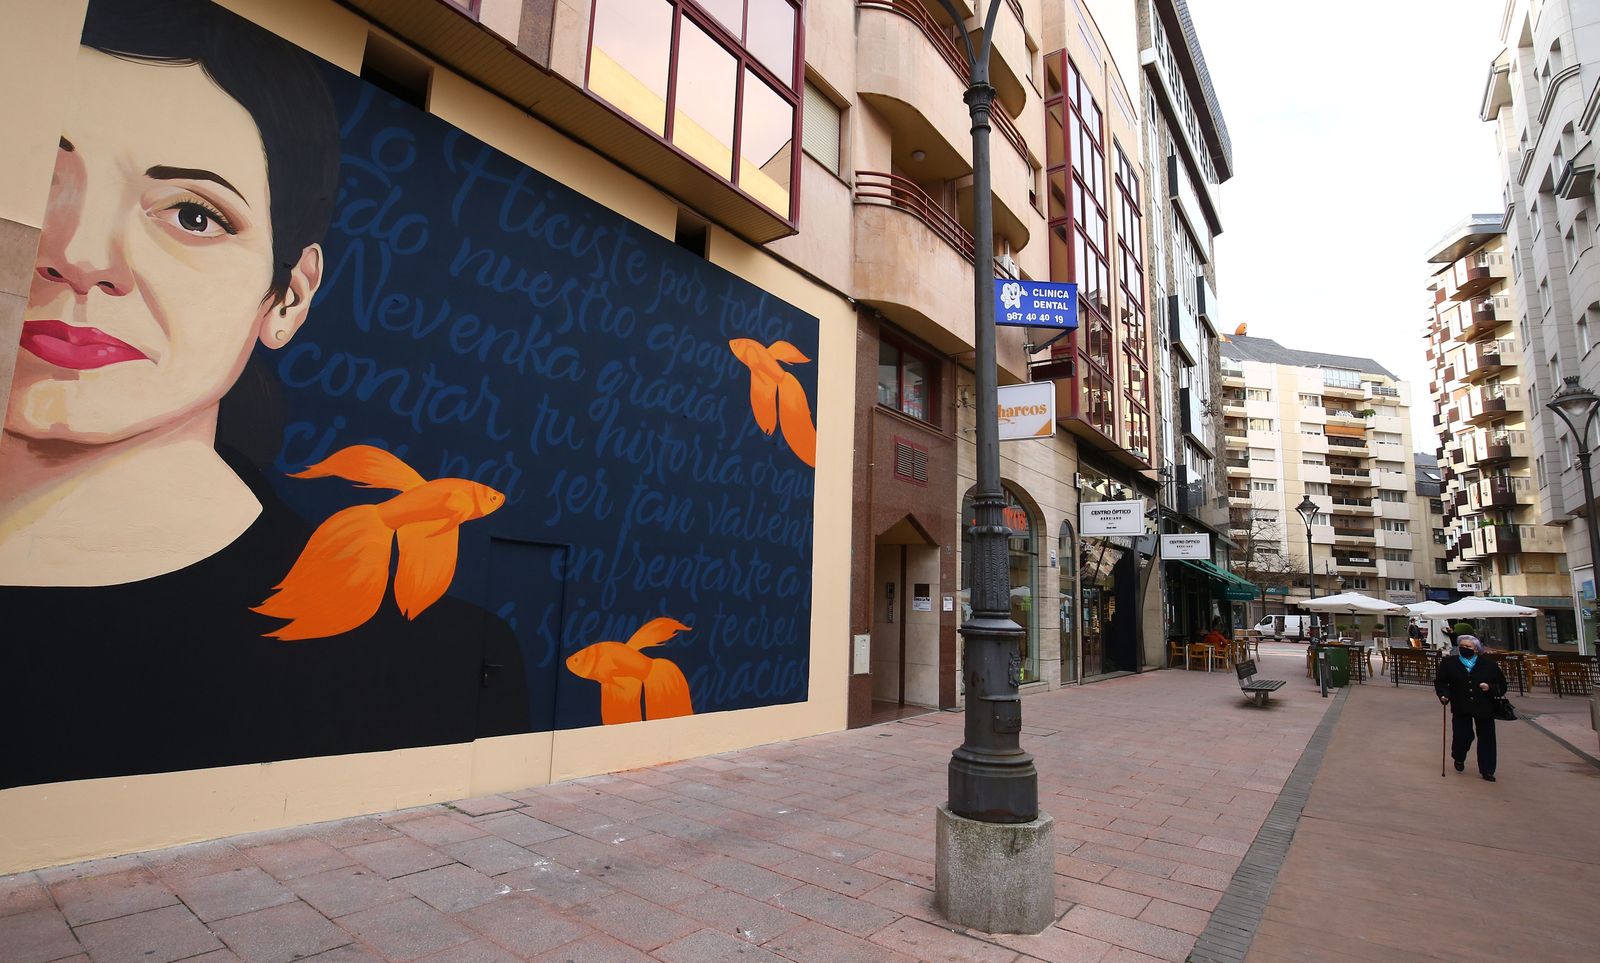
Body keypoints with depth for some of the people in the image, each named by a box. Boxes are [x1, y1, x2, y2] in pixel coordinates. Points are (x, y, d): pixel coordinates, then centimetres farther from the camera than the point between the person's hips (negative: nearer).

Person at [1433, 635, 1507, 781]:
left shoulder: (1489, 664, 2)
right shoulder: (1449, 662, 2)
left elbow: (1501, 685, 5)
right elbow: (1440, 681, 6)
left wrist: (1490, 688, -15)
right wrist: (1444, 695, -10)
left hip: (1484, 709, 1)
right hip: (1461, 708, -1)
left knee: (1486, 739, 4)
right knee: (1462, 736, -5)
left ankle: (1487, 770, 16)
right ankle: (1459, 758, 26)